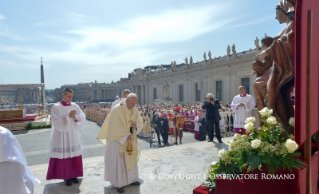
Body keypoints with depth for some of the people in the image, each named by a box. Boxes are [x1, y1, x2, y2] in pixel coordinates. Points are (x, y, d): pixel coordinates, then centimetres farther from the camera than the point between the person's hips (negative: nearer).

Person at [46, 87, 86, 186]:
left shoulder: (75, 106, 4)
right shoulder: (56, 107, -8)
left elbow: (82, 117, 0)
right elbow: (57, 122, -15)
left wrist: (75, 116, -18)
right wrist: (69, 116, -21)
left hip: (73, 135, 4)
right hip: (62, 136, -4)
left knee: (75, 155, 8)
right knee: (64, 156, 3)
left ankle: (74, 175, 23)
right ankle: (66, 177, 18)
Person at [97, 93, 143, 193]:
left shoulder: (135, 110, 1)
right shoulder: (117, 109, -19)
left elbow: (140, 122, 6)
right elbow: (116, 127, -21)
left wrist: (136, 125, -16)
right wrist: (126, 136, -18)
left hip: (131, 140, 7)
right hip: (119, 140, -7)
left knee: (131, 159, 15)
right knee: (119, 161, 2)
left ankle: (131, 179, 30)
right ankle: (119, 183, 15)